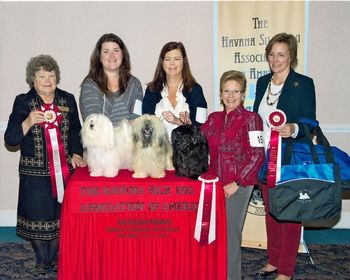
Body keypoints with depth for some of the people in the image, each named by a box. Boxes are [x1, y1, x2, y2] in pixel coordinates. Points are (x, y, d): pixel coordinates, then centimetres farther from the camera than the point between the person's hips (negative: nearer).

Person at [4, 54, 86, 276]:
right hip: (35, 171, -2)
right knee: (38, 214, 4)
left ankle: (54, 258, 26)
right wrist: (29, 121, -23)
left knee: (60, 213, 8)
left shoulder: (68, 99, 5)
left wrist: (76, 154, 1)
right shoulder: (23, 102, -2)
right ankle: (41, 259, 24)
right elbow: (10, 139, -7)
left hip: (64, 169, 2)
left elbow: (75, 131, 15)